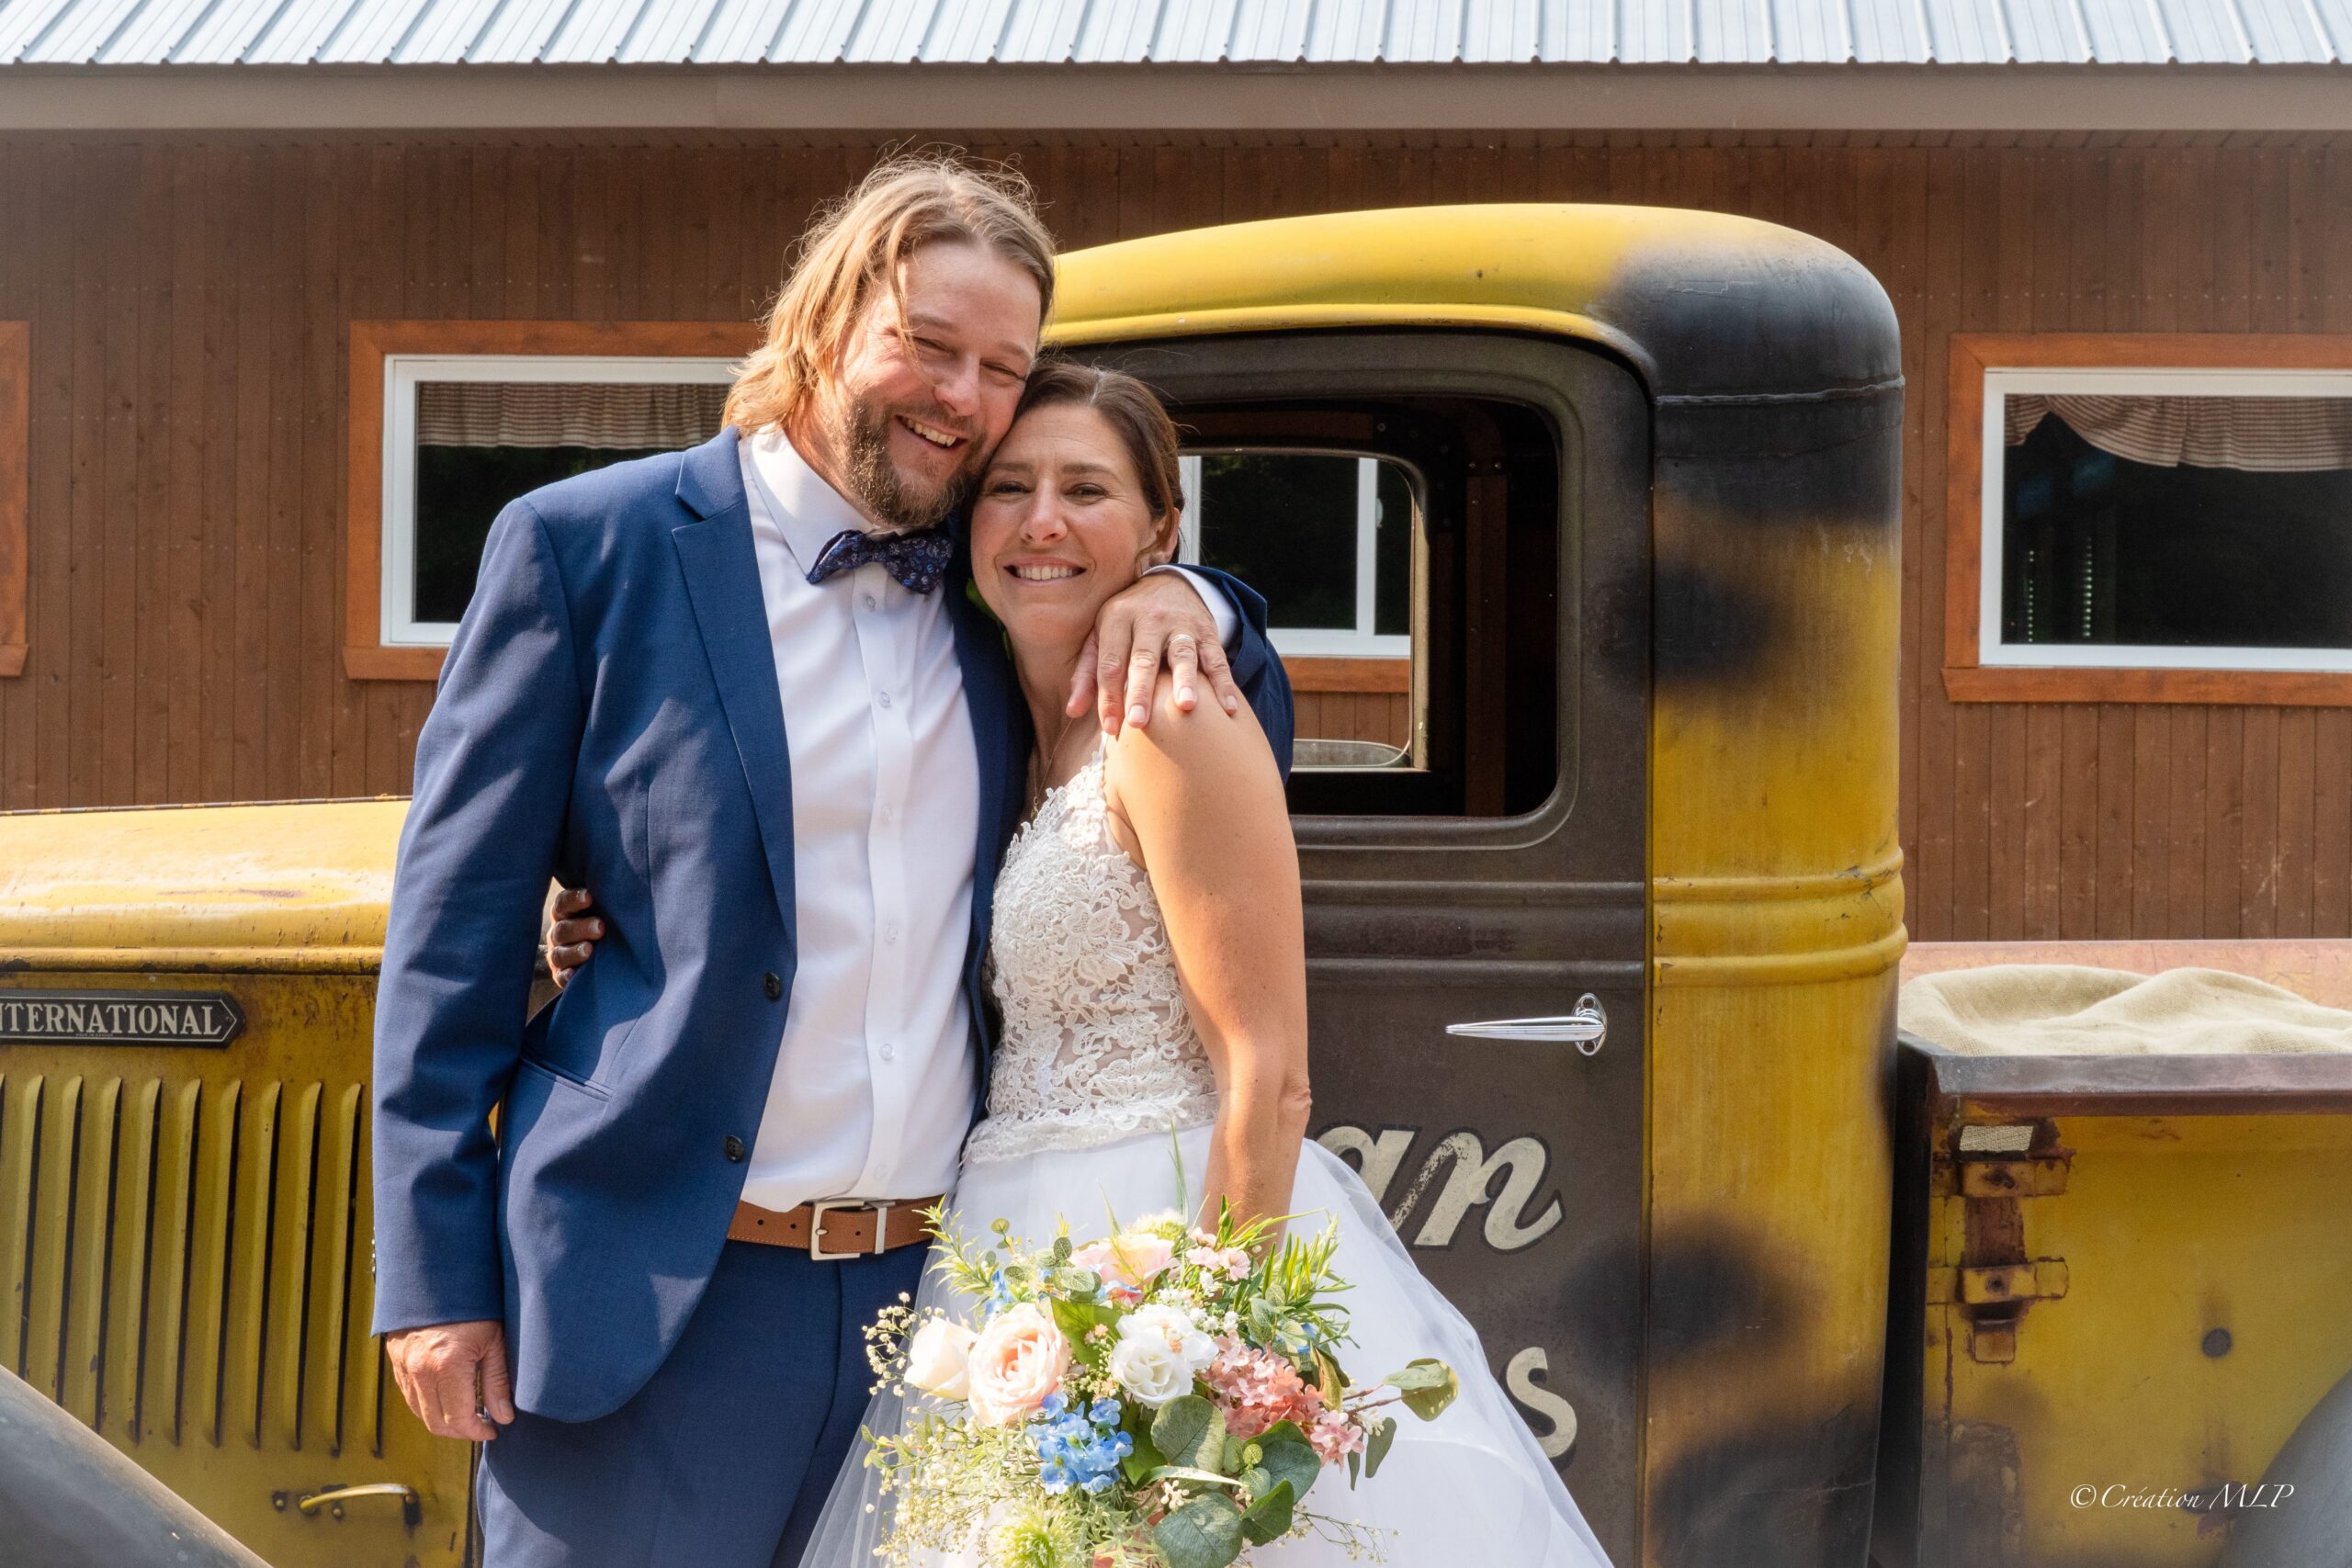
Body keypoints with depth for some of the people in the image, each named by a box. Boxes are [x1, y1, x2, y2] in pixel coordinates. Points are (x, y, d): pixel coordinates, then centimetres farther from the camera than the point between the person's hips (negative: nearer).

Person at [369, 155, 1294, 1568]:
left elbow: (1255, 730, 22)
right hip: (656, 1301, -4)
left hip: (934, 1293, 4)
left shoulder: (997, 588, 10)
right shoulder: (589, 546, -2)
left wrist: (1183, 603, -2)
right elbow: (458, 918, -3)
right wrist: (433, 1275, -7)